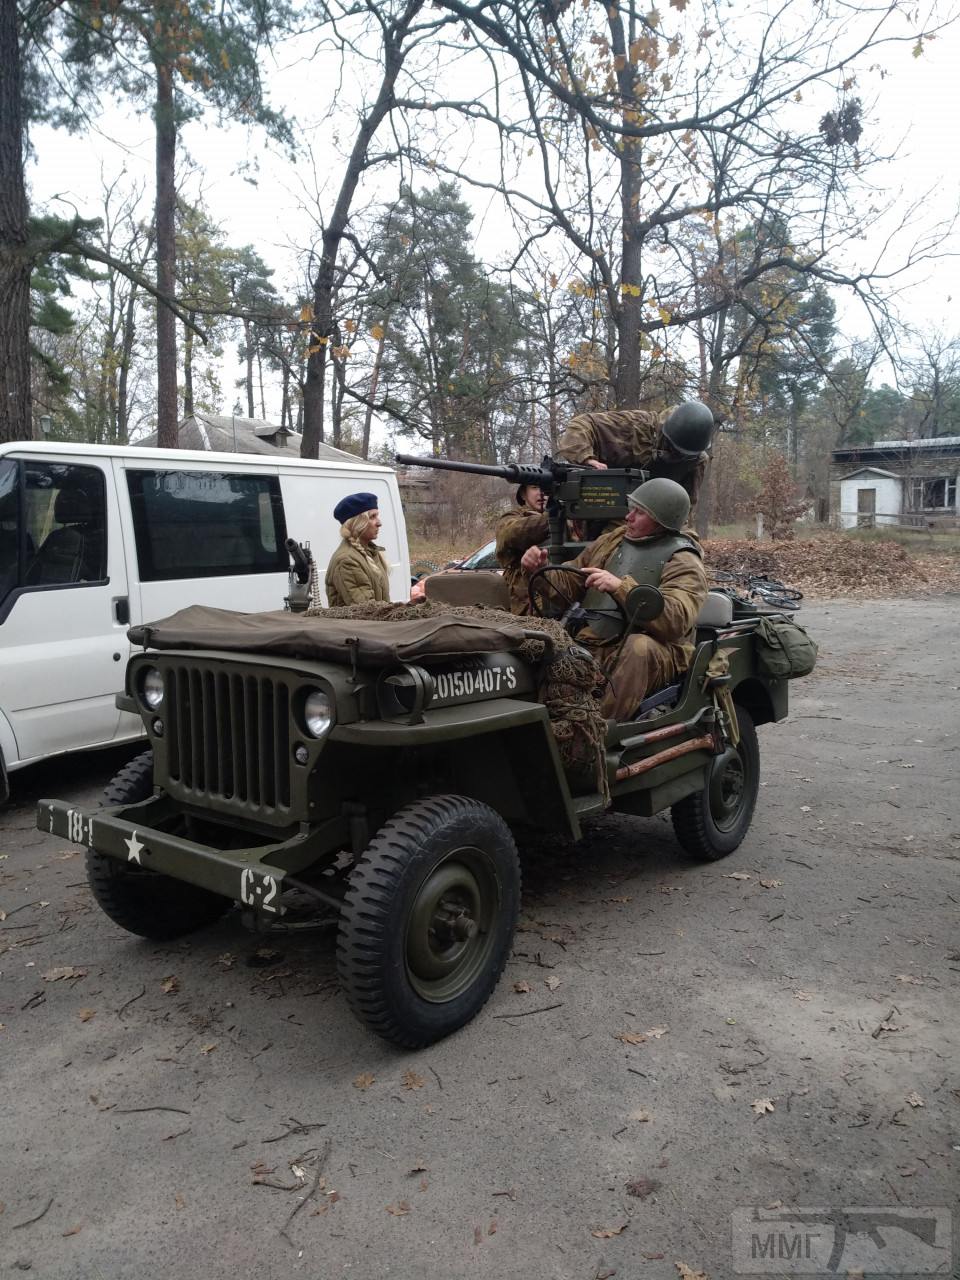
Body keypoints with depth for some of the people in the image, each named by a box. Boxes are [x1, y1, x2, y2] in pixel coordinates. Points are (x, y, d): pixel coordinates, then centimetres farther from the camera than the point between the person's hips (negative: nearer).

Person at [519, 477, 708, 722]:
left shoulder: (683, 562, -2)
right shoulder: (612, 541, 17)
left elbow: (676, 620, -20)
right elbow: (567, 584, 19)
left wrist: (621, 587, -29)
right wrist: (540, 571, -2)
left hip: (646, 656, -4)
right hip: (589, 647, 5)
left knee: (639, 646, -38)